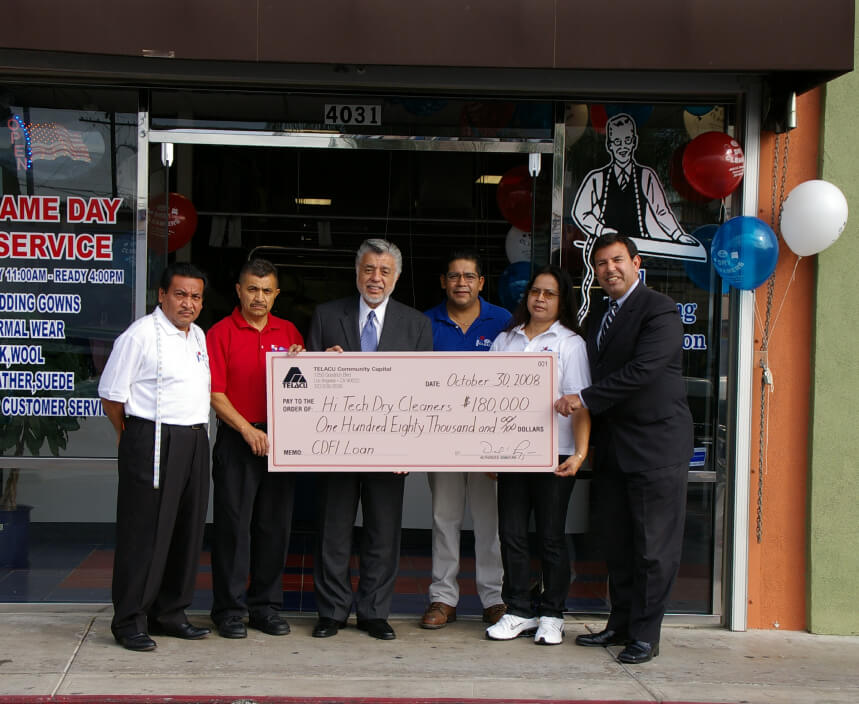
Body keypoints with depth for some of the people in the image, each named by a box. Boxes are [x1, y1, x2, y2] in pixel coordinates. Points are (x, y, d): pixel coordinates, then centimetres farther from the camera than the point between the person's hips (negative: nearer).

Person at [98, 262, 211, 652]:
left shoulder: (198, 336, 15)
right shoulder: (140, 335, -9)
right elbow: (111, 394, -7)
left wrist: (198, 433, 17)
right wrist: (135, 437, 1)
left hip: (196, 440, 8)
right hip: (153, 441, -8)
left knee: (188, 530, 11)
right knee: (144, 533, -5)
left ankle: (169, 613, 22)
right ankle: (129, 621, 3)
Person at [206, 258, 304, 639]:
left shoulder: (289, 332, 11)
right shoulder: (221, 333, -1)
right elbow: (215, 393, -6)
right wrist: (247, 430, -14)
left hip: (281, 440, 4)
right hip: (236, 440, -4)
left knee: (275, 525, 7)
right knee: (233, 524, -1)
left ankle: (266, 604, 18)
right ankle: (229, 608, 8)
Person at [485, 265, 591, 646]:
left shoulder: (570, 343, 4)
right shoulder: (505, 340, 14)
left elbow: (580, 403, -3)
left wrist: (580, 451, -13)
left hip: (554, 454, -3)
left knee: (551, 537, 2)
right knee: (511, 534, 4)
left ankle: (551, 615, 14)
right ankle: (519, 612, 15)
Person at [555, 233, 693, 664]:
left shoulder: (659, 311, -8)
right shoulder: (599, 321, 18)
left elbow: (642, 370, -19)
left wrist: (584, 399, -17)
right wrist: (591, 443, 13)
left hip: (655, 446, -8)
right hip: (611, 448, 8)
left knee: (653, 546, -2)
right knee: (618, 545, 12)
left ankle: (645, 634, 4)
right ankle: (621, 624, 22)